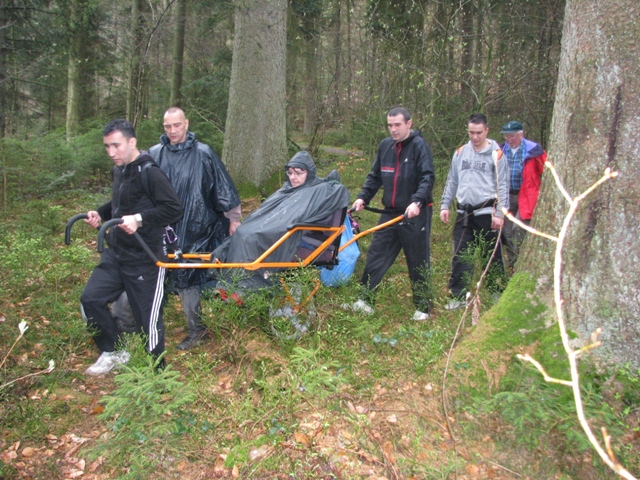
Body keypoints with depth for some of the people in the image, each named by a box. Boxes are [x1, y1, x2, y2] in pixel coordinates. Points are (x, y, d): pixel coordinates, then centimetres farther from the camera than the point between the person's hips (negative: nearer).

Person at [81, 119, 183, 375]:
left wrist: (140, 219, -29)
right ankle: (114, 352, 21)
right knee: (90, 299, 2)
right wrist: (100, 213, 7)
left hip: (145, 258, -8)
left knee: (147, 316, 2)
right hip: (115, 253, 8)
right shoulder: (119, 170, 9)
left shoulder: (149, 173, -18)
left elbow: (174, 208, -21)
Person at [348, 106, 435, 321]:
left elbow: (428, 177, -18)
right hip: (390, 213, 6)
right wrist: (363, 197, 5)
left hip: (415, 215, -6)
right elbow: (375, 176, 17)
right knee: (375, 256, 5)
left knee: (418, 262, 5)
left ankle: (423, 307, 18)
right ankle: (365, 300, 14)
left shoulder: (419, 146, -9)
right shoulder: (385, 145, 10)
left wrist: (417, 201, -32)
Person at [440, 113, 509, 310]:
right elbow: (451, 182, 15)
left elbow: (503, 186, -4)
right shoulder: (460, 153, 10)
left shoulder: (496, 154, -2)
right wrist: (445, 205, 9)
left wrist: (500, 213, -9)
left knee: (492, 255, 7)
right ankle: (459, 296, 8)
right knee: (460, 255, 1)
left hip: (486, 212, -3)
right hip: (464, 212, 3)